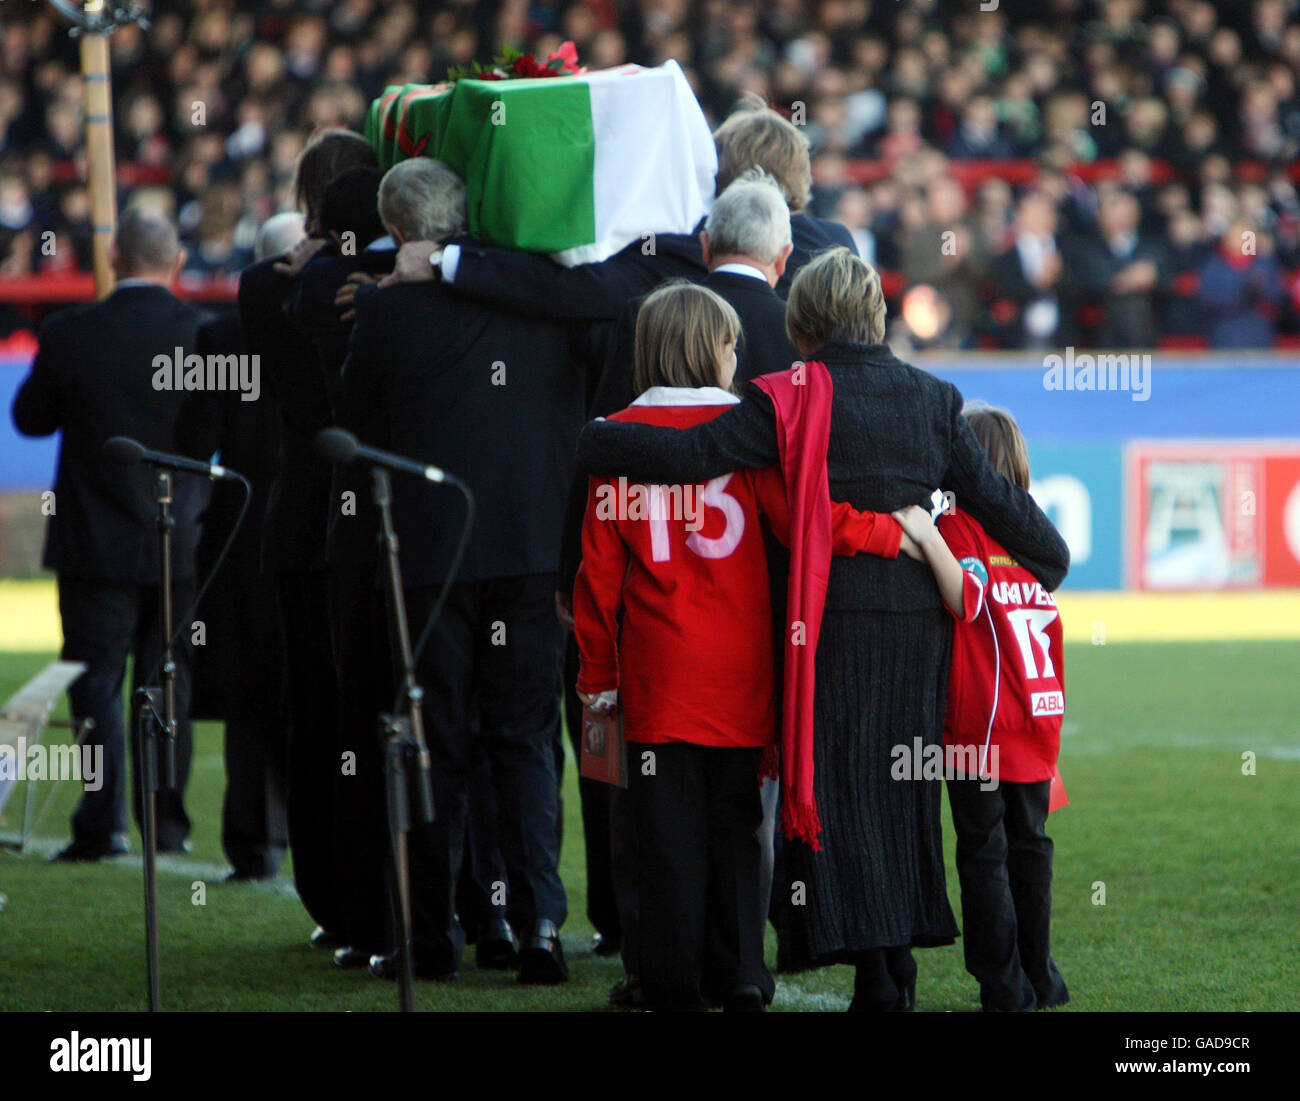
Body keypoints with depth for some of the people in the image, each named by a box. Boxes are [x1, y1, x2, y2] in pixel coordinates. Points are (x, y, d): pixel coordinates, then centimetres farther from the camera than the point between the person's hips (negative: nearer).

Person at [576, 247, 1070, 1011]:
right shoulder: (934, 399, 4)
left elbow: (687, 457, -16)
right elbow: (994, 498, 8)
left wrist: (589, 440, -4)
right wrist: (1050, 560, 25)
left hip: (831, 624, -4)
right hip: (917, 621, 4)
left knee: (837, 789, 1)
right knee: (902, 786, 14)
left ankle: (875, 971, -4)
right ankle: (900, 961, 18)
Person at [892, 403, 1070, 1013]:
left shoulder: (957, 528, -10)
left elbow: (968, 600, -24)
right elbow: (1047, 624, 15)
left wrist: (927, 538, -29)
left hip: (980, 727, -6)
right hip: (1037, 721, 6)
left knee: (984, 853, 0)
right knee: (1029, 844, 14)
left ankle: (1004, 986, -2)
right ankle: (1038, 977, 18)